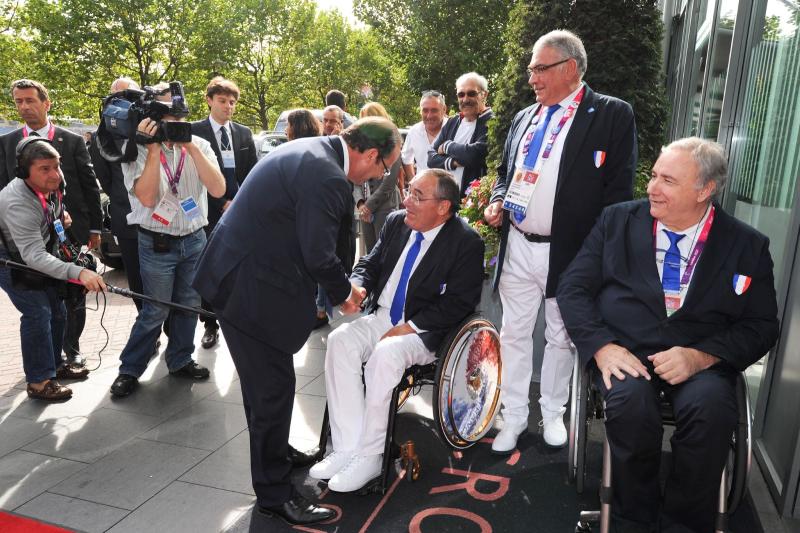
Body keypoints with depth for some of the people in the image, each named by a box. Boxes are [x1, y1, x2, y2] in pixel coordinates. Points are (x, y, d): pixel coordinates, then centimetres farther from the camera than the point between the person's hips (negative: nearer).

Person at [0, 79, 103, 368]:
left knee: (74, 295, 7)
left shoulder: (73, 141, 0)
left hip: (72, 232, -1)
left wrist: (95, 227, 0)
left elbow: (89, 186, 1)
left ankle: (71, 348, 23)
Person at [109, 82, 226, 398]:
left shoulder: (199, 145, -1)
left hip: (195, 239, 3)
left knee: (188, 305, 12)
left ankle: (180, 360, 30)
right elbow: (147, 198, -21)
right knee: (156, 310, 3)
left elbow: (218, 190, -14)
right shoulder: (137, 149, -8)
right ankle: (130, 369, 21)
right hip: (157, 243, -3)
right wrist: (154, 149, -24)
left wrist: (191, 147, -21)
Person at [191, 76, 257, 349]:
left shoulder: (244, 133, 12)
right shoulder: (195, 131, 1)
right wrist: (222, 203, -10)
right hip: (210, 212, -2)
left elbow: (253, 172, 12)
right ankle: (210, 325, 15)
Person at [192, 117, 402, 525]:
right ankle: (275, 493, 18)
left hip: (236, 272, 11)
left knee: (262, 380, 24)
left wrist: (342, 285, 13)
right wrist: (344, 293, -1)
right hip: (251, 288, -11)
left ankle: (273, 453, 43)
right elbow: (319, 257, -21)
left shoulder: (310, 151, 9)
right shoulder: (327, 178, -23)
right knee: (273, 387, 2)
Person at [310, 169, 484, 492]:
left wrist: (409, 327, -20)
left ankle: (368, 456, -18)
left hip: (425, 331, -6)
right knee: (340, 340, -22)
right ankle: (346, 449, -18)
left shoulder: (466, 243, -12)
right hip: (381, 317, 6)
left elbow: (459, 303, -15)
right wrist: (358, 285, -10)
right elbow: (371, 263, 14)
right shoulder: (396, 223, 6)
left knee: (385, 355, -34)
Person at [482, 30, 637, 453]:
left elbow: (619, 189, -8)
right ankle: (514, 416, 26)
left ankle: (552, 413, 31)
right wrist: (497, 202, 1)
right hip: (517, 247, 5)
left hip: (569, 253, -4)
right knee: (514, 333, 11)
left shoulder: (612, 115, -5)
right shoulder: (524, 118, 13)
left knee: (560, 336, 12)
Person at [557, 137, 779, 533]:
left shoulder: (747, 246, 7)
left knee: (712, 407, -32)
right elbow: (573, 288, 2)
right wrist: (602, 346, -14)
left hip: (701, 360, 1)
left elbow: (761, 326, 4)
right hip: (623, 350, 0)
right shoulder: (618, 221, 7)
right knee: (631, 400, -32)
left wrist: (700, 356, -16)